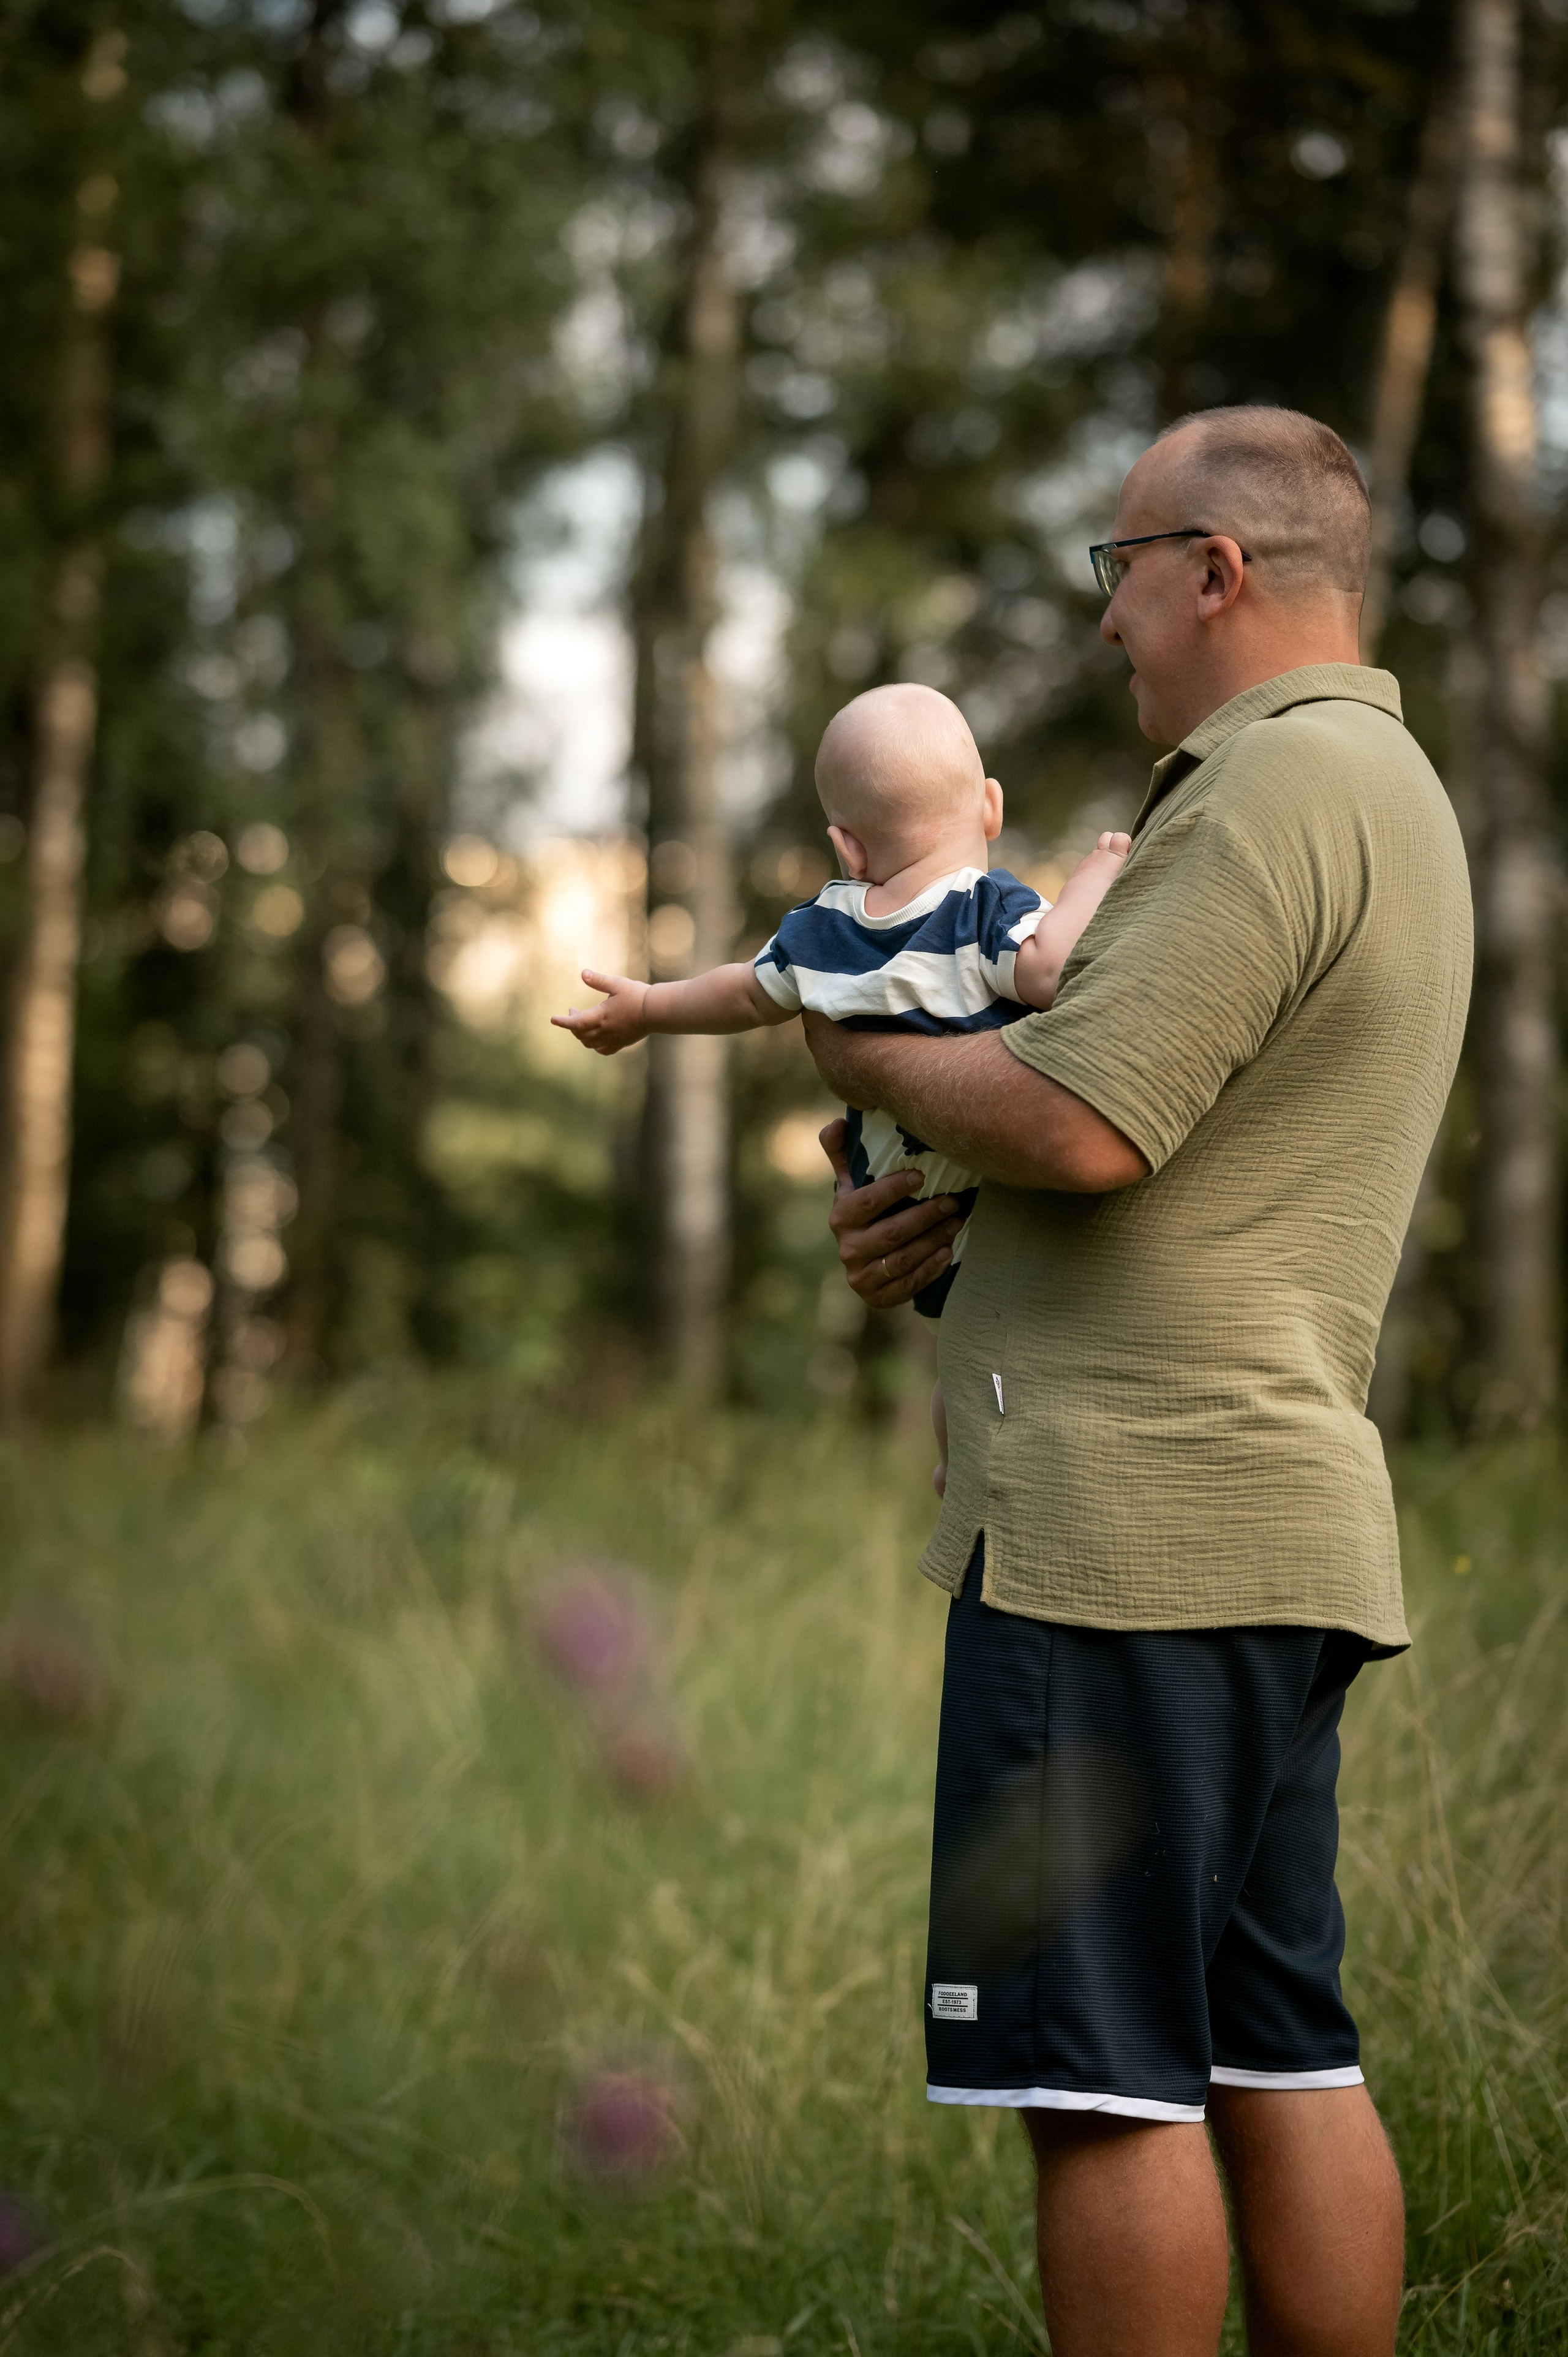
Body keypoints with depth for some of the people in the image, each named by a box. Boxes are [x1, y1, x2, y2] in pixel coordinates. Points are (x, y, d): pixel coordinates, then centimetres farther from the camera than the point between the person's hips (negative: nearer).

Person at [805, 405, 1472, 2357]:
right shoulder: (1387, 789, 21)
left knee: (1106, 2080, -6)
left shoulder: (1280, 785, -13)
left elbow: (1078, 1124, -21)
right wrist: (939, 1221, 11)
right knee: (1278, 2060, 12)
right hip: (1273, 1511, 10)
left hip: (1133, 1516, -10)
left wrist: (866, 1056, -1)